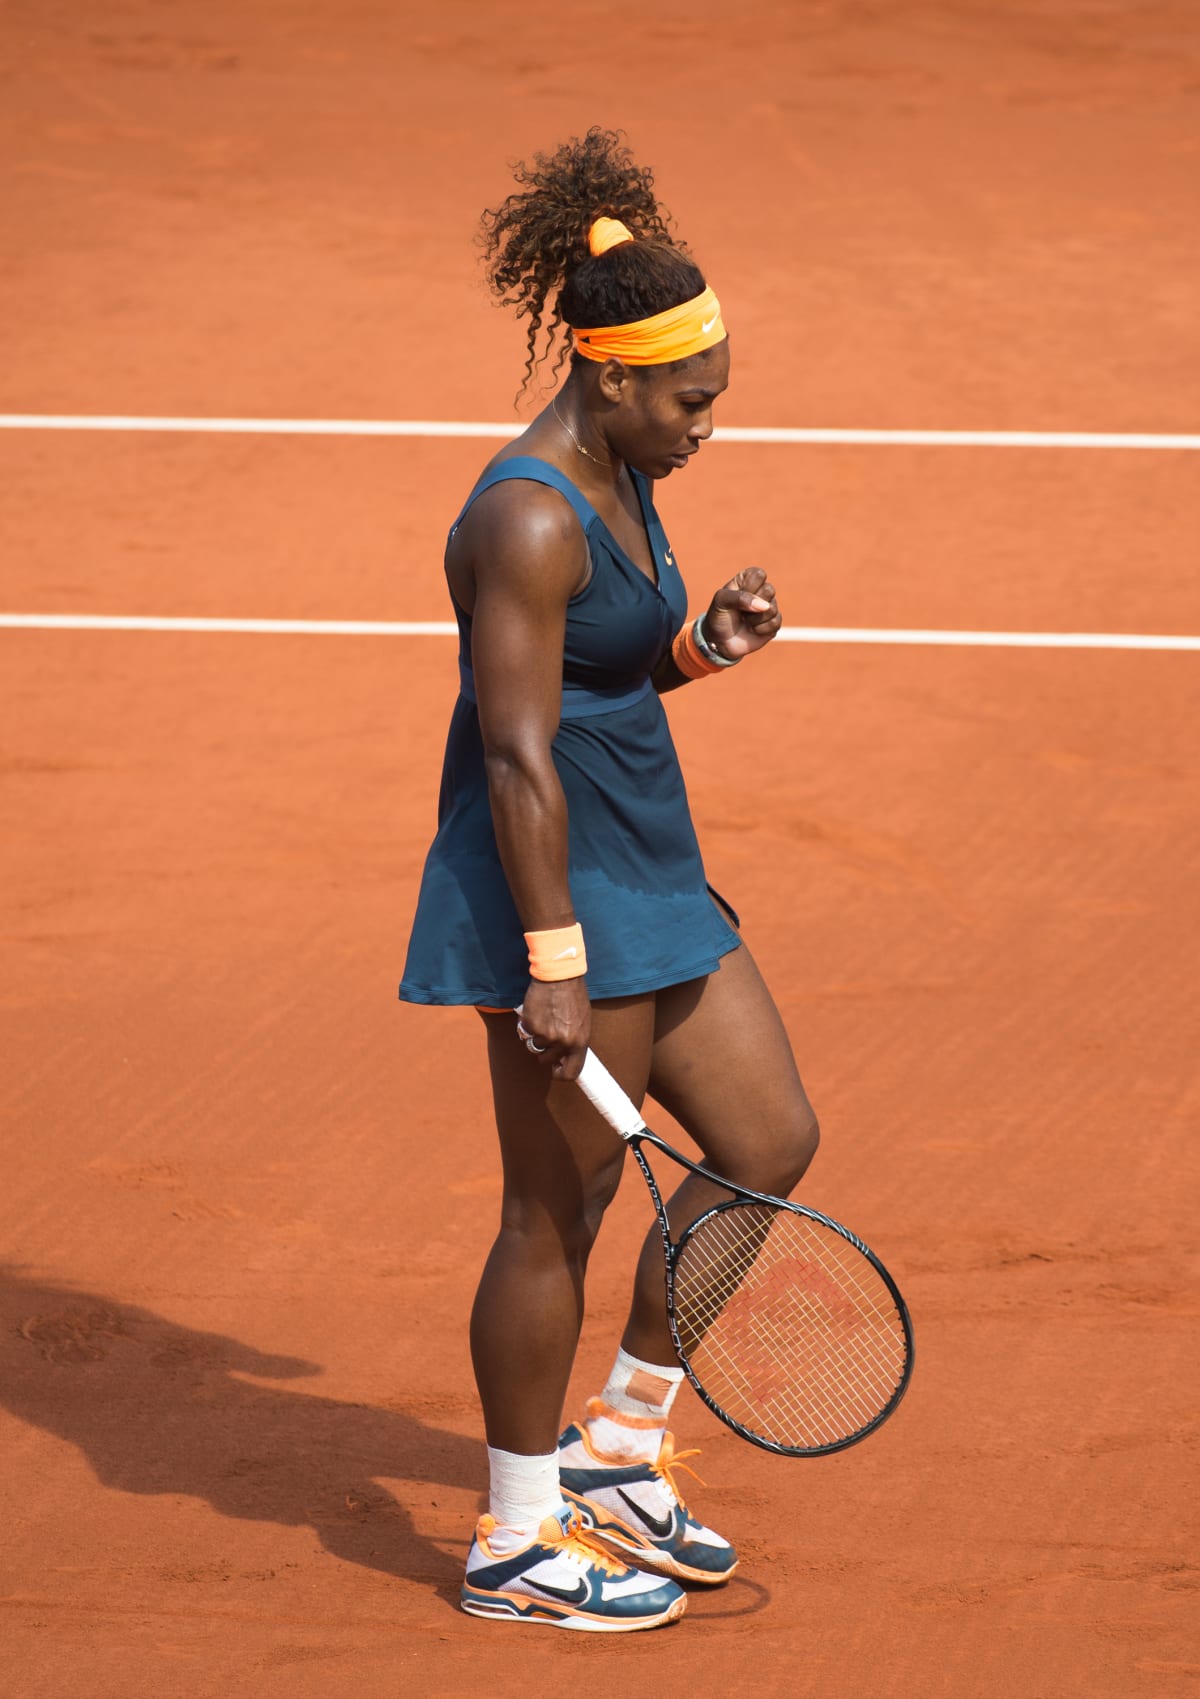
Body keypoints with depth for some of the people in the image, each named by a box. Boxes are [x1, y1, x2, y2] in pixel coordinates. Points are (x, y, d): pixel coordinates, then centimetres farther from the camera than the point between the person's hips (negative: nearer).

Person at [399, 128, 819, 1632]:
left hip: (650, 886, 10)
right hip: (554, 893, -10)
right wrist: (555, 963, -25)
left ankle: (619, 1448, 23)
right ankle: (517, 1545, 12)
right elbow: (520, 757, -23)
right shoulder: (528, 521, -20)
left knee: (770, 1142, 11)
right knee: (559, 1213, -1)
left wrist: (707, 643, 2)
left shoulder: (619, 487, 10)